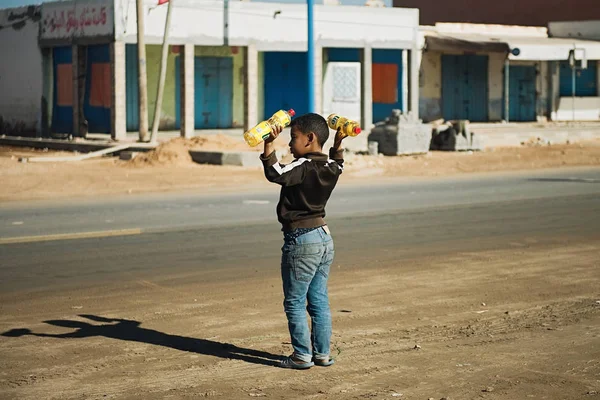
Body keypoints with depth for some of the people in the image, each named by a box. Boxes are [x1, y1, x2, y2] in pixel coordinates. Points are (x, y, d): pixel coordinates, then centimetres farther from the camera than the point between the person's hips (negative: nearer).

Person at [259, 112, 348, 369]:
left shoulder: (303, 167, -19)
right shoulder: (329, 167, 6)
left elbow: (275, 174, -33)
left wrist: (269, 144, -32)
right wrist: (338, 143, 25)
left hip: (301, 240, -8)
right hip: (325, 237, 8)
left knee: (294, 302, 1)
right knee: (319, 300, 14)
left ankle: (302, 355, 4)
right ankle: (322, 354, 18)